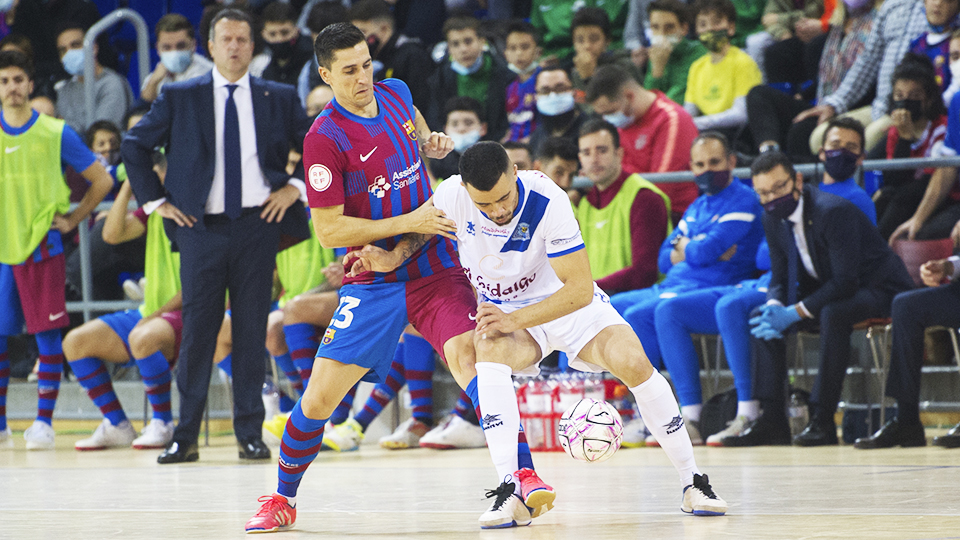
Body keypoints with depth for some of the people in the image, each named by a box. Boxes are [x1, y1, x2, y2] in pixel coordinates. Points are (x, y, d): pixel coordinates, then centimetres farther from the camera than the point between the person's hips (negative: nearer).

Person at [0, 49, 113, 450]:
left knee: (48, 334, -5)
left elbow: (102, 180, 7)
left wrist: (72, 220, 2)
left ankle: (44, 422, -1)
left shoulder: (56, 134, 1)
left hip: (42, 248, -2)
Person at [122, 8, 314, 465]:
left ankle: (250, 433, 7)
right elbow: (134, 145, 12)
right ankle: (185, 436, 2)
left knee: (252, 329, 1)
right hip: (202, 226, 0)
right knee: (197, 328, -2)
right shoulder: (180, 98, 6)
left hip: (258, 225, 1)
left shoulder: (279, 99, 9)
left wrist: (296, 187, 3)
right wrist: (156, 200, 5)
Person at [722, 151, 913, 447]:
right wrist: (774, 308, -19)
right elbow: (780, 278, 4)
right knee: (761, 316, -5)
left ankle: (823, 419, -32)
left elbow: (845, 281, -31)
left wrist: (795, 313, -31)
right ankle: (771, 419, -8)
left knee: (832, 314, -37)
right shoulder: (773, 218, -3)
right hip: (828, 288, 8)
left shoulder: (834, 211, -28)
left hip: (878, 288, -8)